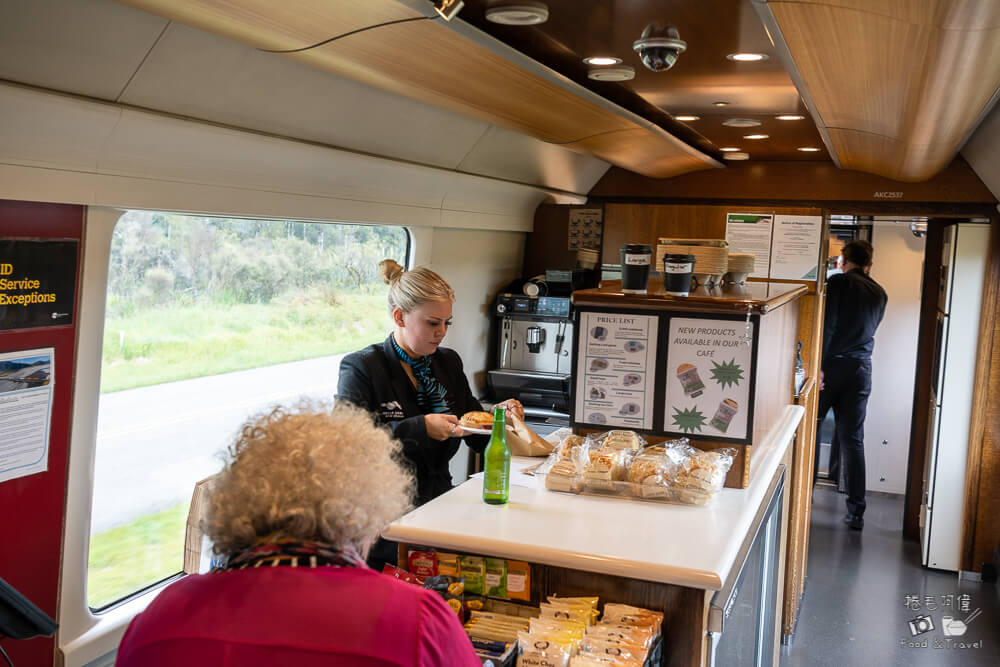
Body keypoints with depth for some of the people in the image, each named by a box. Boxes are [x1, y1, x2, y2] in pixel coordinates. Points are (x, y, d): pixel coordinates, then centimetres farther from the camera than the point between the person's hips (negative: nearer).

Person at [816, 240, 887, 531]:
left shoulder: (839, 282, -5)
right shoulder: (880, 294, 11)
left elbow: (827, 326, -15)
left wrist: (818, 365, -15)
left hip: (833, 365, -4)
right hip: (861, 369, 4)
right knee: (852, 439, 5)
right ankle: (856, 512, 4)